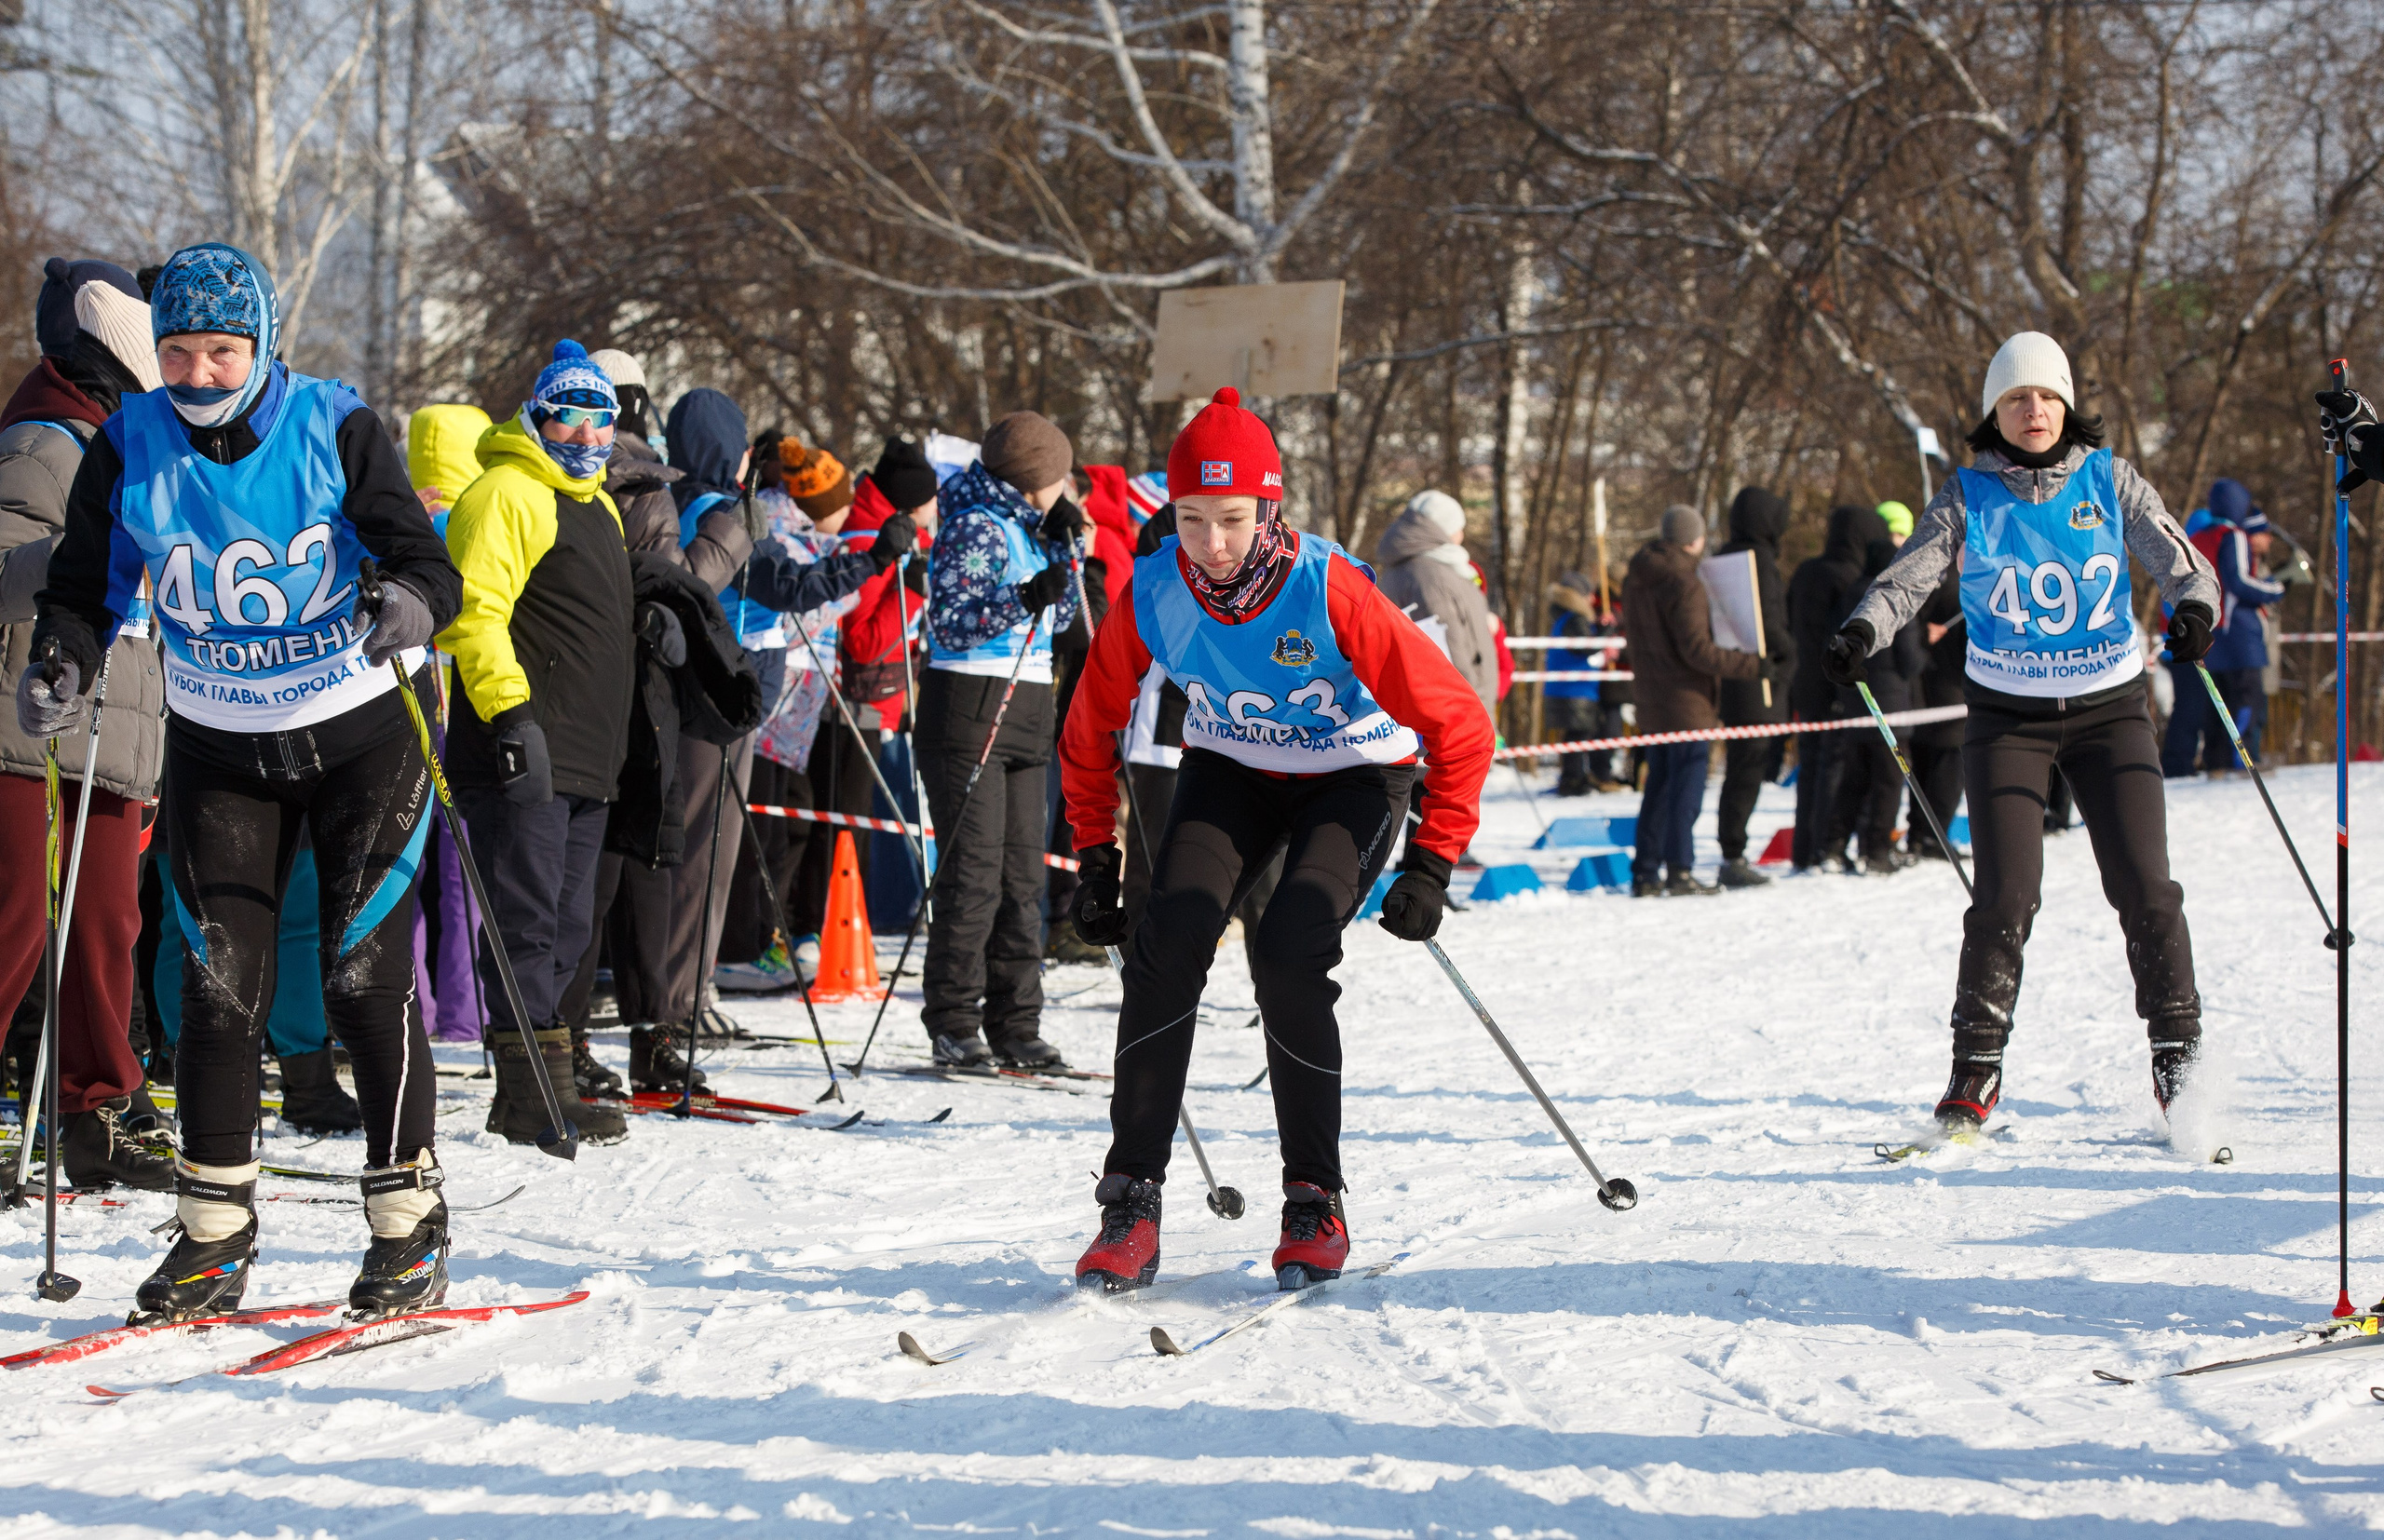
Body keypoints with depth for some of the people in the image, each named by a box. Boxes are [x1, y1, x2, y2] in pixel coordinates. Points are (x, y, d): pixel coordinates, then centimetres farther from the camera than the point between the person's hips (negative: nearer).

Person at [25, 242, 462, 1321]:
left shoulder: (333, 429, -14)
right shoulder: (129, 447, -7)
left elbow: (424, 556, -18)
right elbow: (86, 587, -5)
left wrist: (415, 602, -41)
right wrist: (58, 669, -25)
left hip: (363, 733, -3)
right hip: (219, 748, 3)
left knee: (364, 977, -5)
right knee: (219, 984, 1)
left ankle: (408, 1224, 5)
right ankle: (214, 1235, 10)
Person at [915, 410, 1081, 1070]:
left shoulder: (1027, 525, 15)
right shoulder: (976, 527, -11)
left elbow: (1058, 619, 21)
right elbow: (948, 621, -17)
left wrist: (1063, 548, 9)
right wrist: (1021, 601, -27)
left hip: (1025, 714, 9)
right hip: (969, 707, -9)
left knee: (1023, 872, 7)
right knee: (973, 870, -9)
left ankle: (1015, 1025, 10)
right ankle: (954, 1026, -5)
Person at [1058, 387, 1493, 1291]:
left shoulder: (1330, 592, -30)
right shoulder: (1152, 595, -20)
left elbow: (1459, 724, -22)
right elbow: (1092, 730, 0)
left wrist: (1431, 867, -22)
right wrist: (1095, 859, 0)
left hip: (1355, 774, -3)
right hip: (1231, 768, 3)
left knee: (1290, 959, -23)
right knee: (1168, 944, -19)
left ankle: (1316, 1206, -7)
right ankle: (1132, 1202, -13)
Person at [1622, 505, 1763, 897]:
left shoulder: (1636, 581, 10)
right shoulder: (1684, 585, -16)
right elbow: (1697, 650, -19)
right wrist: (1751, 665, -16)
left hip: (1652, 702, 8)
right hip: (1687, 703, -8)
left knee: (1659, 786, 13)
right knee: (1686, 788, -4)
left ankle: (1646, 873, 12)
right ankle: (1679, 871, -6)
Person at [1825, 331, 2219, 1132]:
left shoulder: (2109, 481, -1)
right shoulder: (1968, 497, -3)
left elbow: (2179, 560, -8)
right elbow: (1907, 577, -13)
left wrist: (2195, 605, -31)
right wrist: (1862, 630, -33)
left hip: (2108, 706, 1)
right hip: (2007, 713, -1)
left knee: (2143, 883, -6)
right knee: (2005, 892, -10)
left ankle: (2177, 1045, 10)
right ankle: (1977, 1062, 4)